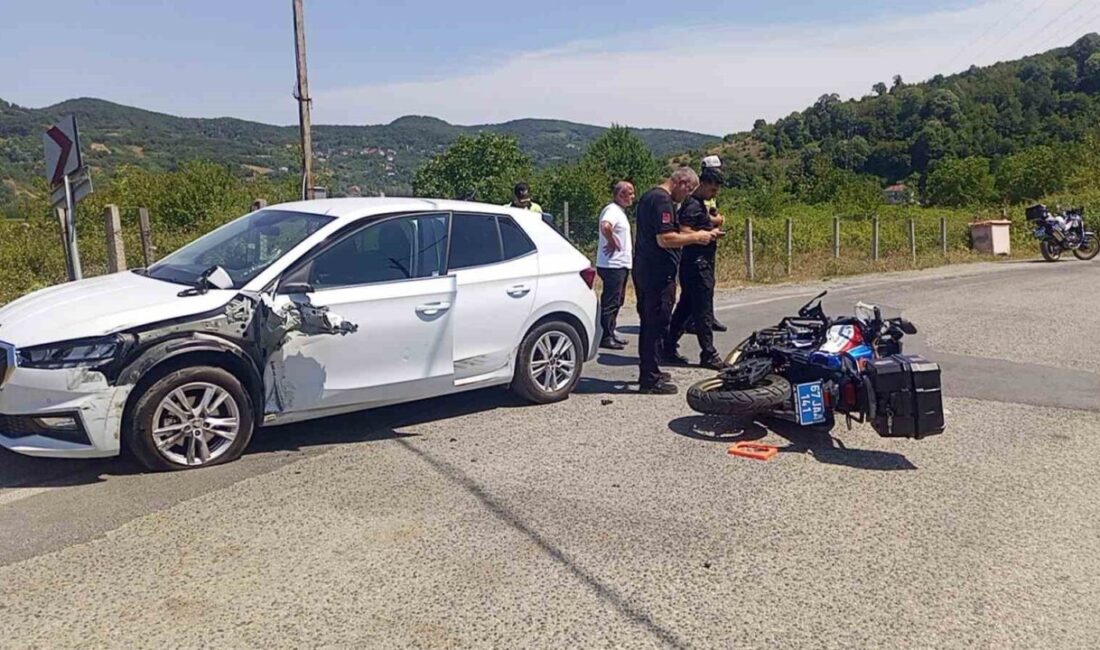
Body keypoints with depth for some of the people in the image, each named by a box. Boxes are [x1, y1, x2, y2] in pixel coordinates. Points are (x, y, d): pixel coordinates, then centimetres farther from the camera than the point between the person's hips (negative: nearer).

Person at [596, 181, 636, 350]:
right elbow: (605, 226, -36)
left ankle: (610, 334, 24)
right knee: (610, 302, -6)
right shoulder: (612, 210, -15)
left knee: (616, 302, 16)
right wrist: (612, 243, -22)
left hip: (621, 264, 10)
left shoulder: (620, 211, 17)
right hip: (612, 265, -10)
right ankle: (606, 337, -1)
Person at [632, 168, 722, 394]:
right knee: (657, 323, -5)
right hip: (658, 272, -11)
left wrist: (693, 235, 18)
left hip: (644, 269, 11)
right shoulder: (662, 201, -16)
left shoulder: (649, 197, 17)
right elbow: (665, 239, -24)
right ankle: (651, 379, 0)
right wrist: (696, 237, -14)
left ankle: (648, 372, 28)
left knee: (649, 322, 17)